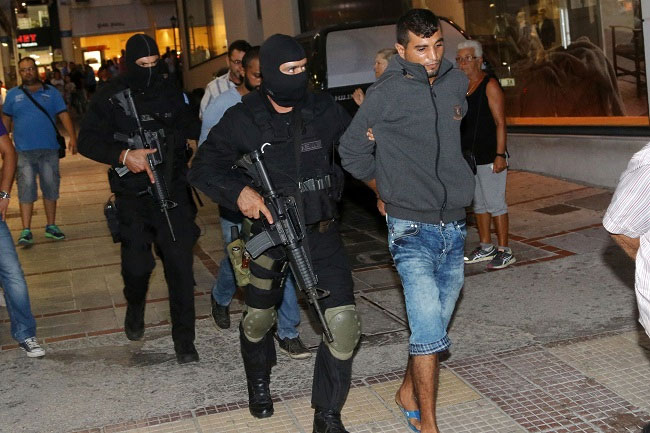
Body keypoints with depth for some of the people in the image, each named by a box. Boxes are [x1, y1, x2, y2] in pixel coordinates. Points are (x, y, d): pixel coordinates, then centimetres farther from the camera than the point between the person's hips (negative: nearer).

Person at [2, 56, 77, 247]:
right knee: (26, 190, -6)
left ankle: (51, 226, 21)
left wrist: (72, 137, -14)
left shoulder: (51, 92, 6)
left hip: (49, 149, 1)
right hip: (24, 152, -1)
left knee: (50, 188, 8)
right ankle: (26, 231, -4)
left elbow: (64, 116, -1)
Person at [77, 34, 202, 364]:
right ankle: (135, 308, 37)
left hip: (173, 191, 1)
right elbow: (87, 140, -5)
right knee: (136, 265, 1)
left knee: (180, 265, -2)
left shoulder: (171, 93, 6)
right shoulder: (111, 96, -1)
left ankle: (184, 339, 9)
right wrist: (123, 155, -20)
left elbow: (192, 128, 16)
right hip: (133, 197, -1)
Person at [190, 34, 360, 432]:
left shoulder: (326, 110, -2)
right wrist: (238, 191, -23)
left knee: (343, 321, -12)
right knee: (258, 318, 17)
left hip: (321, 231, 0)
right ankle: (259, 383, 51)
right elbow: (204, 167, -5)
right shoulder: (243, 119, -6)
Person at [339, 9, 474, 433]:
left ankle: (409, 393, 33)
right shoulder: (387, 92, -11)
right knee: (429, 331, -9)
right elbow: (352, 151, 1)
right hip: (412, 228, -5)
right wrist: (384, 192, 11)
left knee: (435, 325, 14)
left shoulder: (458, 82, 5)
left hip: (455, 226, 6)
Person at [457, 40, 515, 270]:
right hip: (468, 156, 8)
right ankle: (486, 248, 24)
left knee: (495, 203, -5)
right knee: (478, 203, 14)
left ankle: (504, 251, 2)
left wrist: (500, 155, -19)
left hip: (489, 156, -8)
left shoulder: (490, 85, -8)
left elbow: (500, 122, -13)